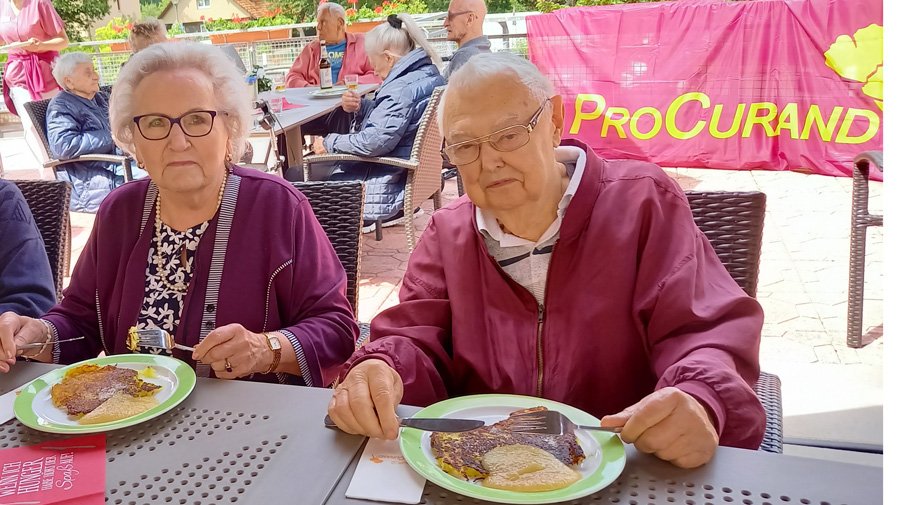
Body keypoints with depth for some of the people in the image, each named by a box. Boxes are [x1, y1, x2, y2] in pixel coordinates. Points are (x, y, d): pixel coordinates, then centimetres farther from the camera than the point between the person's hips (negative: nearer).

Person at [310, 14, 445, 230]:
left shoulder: (403, 88, -23)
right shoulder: (427, 73, 7)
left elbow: (374, 142, -28)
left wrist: (330, 143, -13)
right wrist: (360, 107, 0)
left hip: (387, 186, -10)